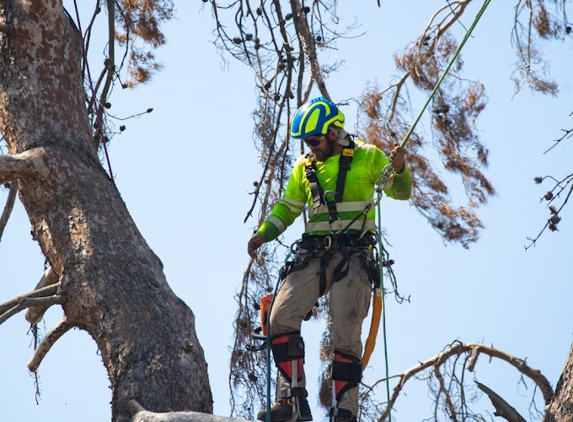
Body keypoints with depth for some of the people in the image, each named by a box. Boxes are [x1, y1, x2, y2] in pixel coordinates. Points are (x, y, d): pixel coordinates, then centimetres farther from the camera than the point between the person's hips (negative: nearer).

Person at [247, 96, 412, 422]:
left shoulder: (367, 157, 5)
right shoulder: (304, 168, 16)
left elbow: (400, 191, 3)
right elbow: (287, 209, 23)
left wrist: (400, 170, -20)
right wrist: (263, 234, 7)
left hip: (353, 257, -4)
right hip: (313, 256, 4)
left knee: (346, 334, -8)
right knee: (282, 318, -11)